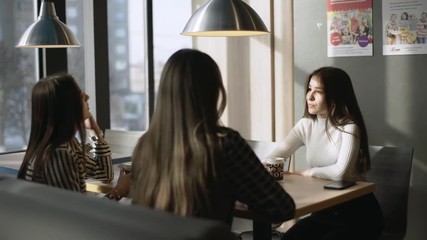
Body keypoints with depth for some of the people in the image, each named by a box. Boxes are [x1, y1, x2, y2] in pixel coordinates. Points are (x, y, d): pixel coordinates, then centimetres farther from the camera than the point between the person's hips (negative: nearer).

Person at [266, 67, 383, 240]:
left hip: (357, 211, -5)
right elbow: (274, 158, -8)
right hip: (324, 210, 5)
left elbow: (340, 172, -30)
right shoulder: (305, 125, 2)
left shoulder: (349, 127, -17)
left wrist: (308, 173, -13)